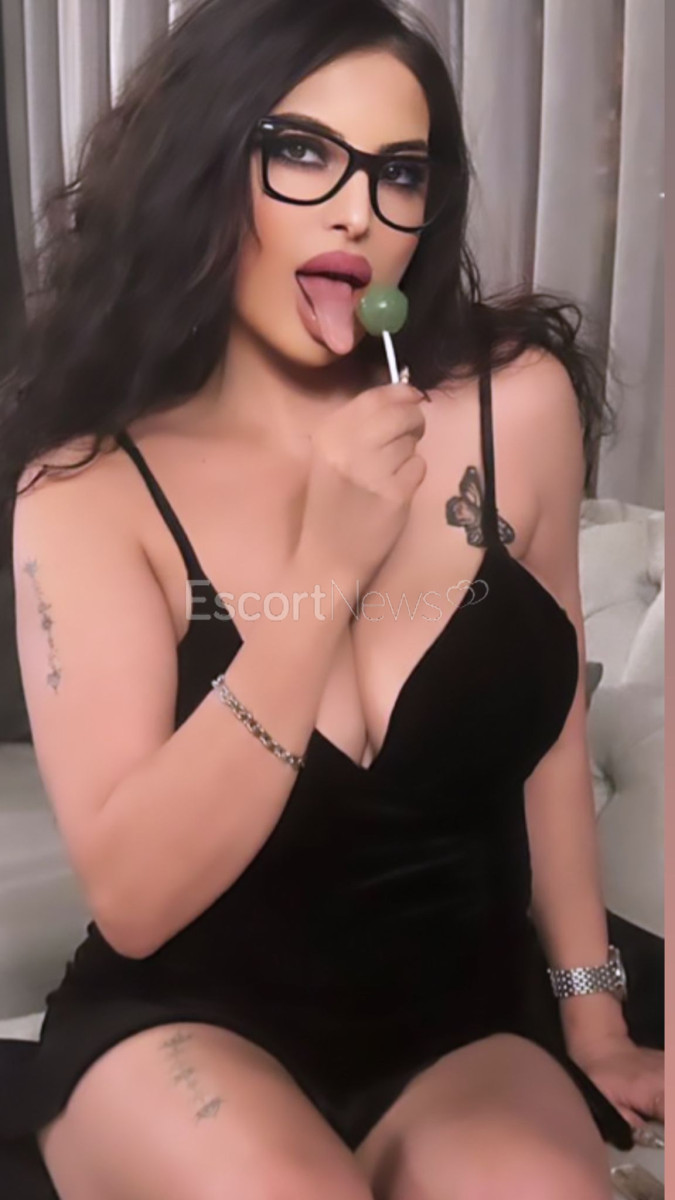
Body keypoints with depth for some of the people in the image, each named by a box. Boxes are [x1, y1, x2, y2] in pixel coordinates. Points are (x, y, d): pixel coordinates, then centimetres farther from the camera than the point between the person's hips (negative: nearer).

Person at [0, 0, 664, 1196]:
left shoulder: (518, 403, -9)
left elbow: (548, 719, 4)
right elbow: (130, 897, -20)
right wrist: (323, 575, -30)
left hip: (463, 1025, 1)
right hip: (181, 1026, 0)